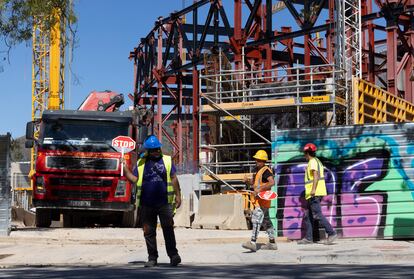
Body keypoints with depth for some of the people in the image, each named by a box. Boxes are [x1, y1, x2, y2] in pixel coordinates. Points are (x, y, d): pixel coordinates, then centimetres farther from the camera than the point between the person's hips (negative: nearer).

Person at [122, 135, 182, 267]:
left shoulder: (167, 160, 8)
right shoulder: (141, 163, 10)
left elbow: (173, 178, 7)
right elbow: (134, 179, 5)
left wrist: (178, 195, 2)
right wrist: (125, 168, -5)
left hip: (164, 203, -2)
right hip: (147, 204, 2)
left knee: (168, 229, -4)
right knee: (149, 231, 5)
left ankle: (173, 255, 5)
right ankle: (152, 257, 13)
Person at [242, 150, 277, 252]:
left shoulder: (266, 170, -13)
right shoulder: (258, 170, 18)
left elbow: (272, 182, -28)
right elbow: (252, 183, 23)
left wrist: (260, 189, -32)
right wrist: (247, 181, 1)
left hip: (263, 198, -11)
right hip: (259, 199, 11)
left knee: (256, 219, -18)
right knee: (266, 221, 15)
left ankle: (253, 243, -25)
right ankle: (272, 243, 22)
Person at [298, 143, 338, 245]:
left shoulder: (312, 162, -9)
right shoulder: (317, 161, 21)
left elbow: (316, 175, -22)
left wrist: (313, 189, -31)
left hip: (314, 194, -11)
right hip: (313, 194, 11)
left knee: (317, 215, -14)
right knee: (307, 216, 12)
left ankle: (331, 233, -16)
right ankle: (308, 238, 13)